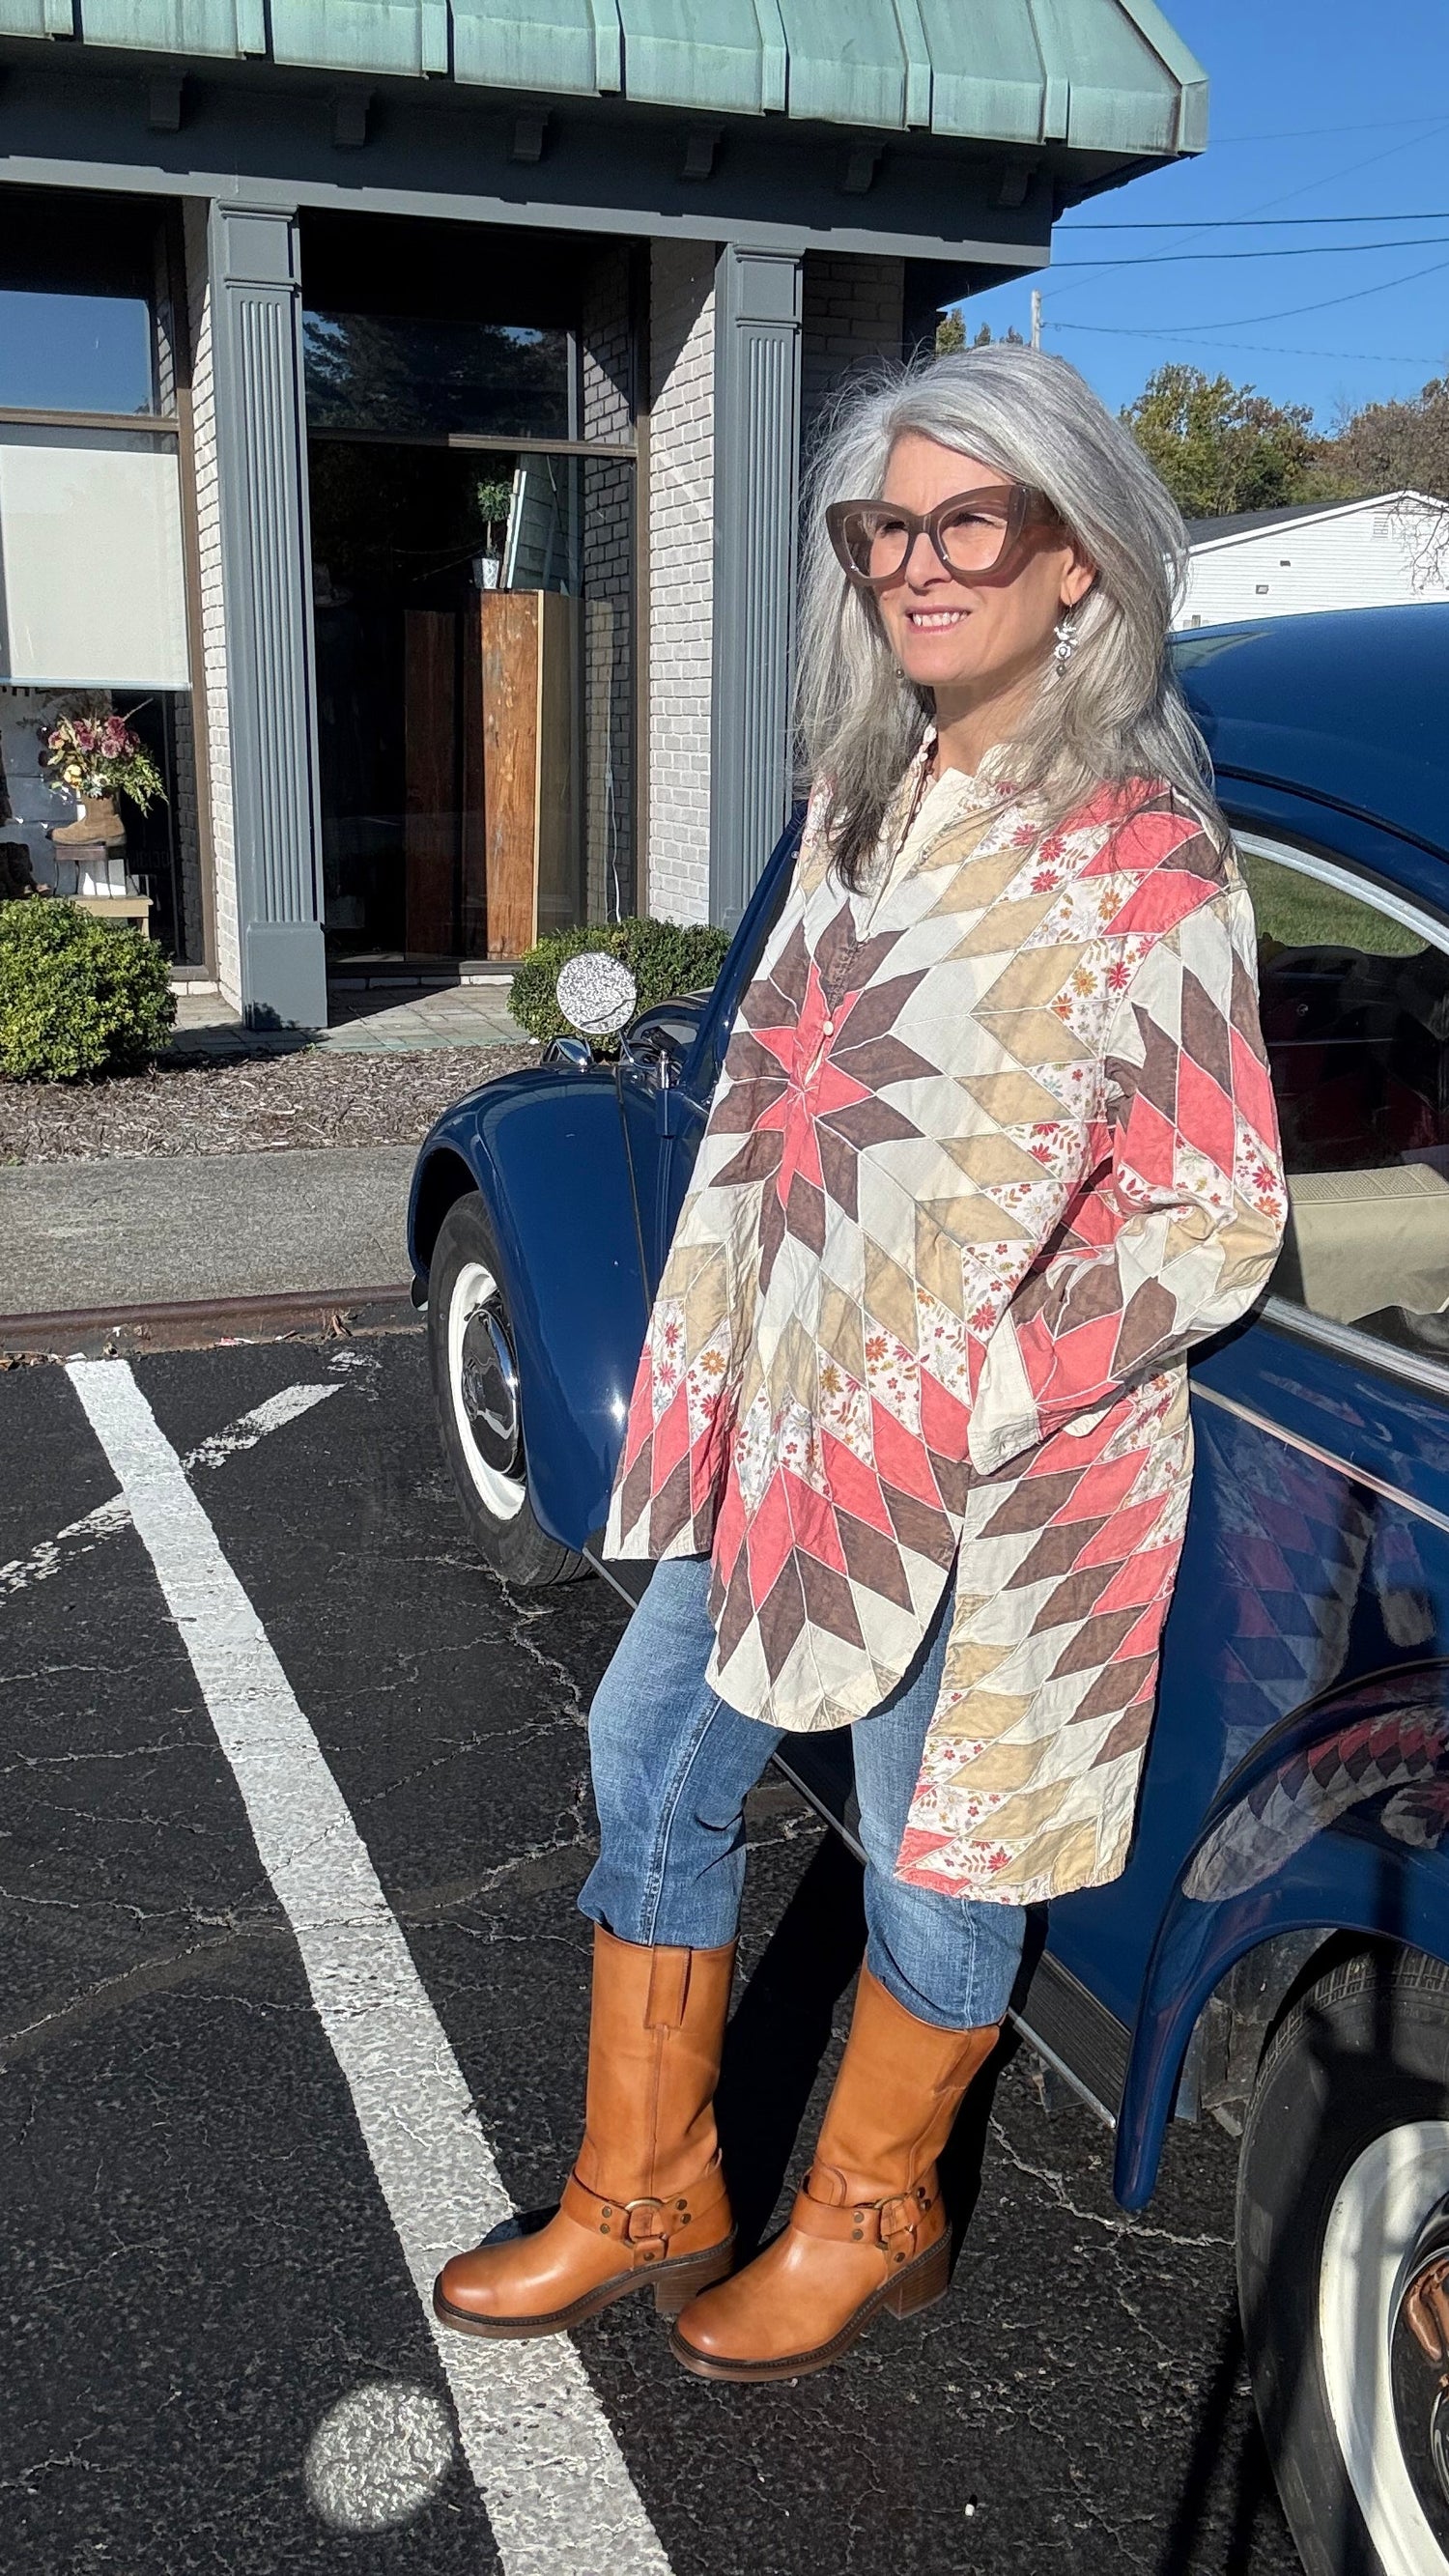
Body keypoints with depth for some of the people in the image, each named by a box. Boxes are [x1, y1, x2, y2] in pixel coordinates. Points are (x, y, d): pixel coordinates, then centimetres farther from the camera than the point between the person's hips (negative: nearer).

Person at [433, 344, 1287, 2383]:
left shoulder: (1147, 861, -16)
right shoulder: (864, 799, 6)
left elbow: (1216, 1223, -15)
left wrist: (950, 1414, -19)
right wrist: (714, 1365, 9)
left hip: (991, 1481, -7)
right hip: (777, 1423, 8)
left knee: (935, 1852, 11)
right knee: (651, 1763, 15)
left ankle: (867, 2221, 38)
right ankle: (643, 2192, 37)